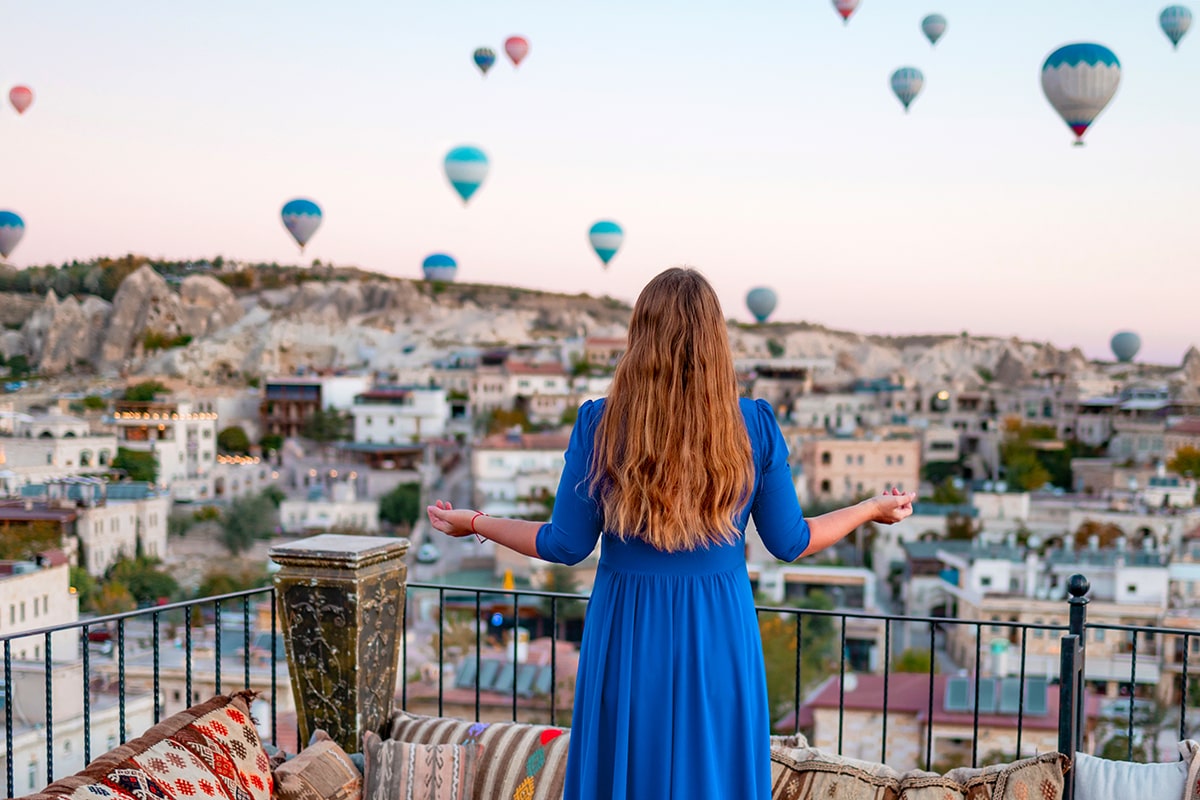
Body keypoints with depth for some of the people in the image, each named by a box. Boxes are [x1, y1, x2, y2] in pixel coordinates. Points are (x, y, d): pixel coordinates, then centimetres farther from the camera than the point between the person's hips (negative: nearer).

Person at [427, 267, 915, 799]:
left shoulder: (599, 424, -9)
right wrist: (874, 509, 18)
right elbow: (789, 543, 1)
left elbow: (567, 546, -3)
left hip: (627, 637, 0)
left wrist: (475, 524, 13)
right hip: (721, 638, 1)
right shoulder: (755, 426, -7)